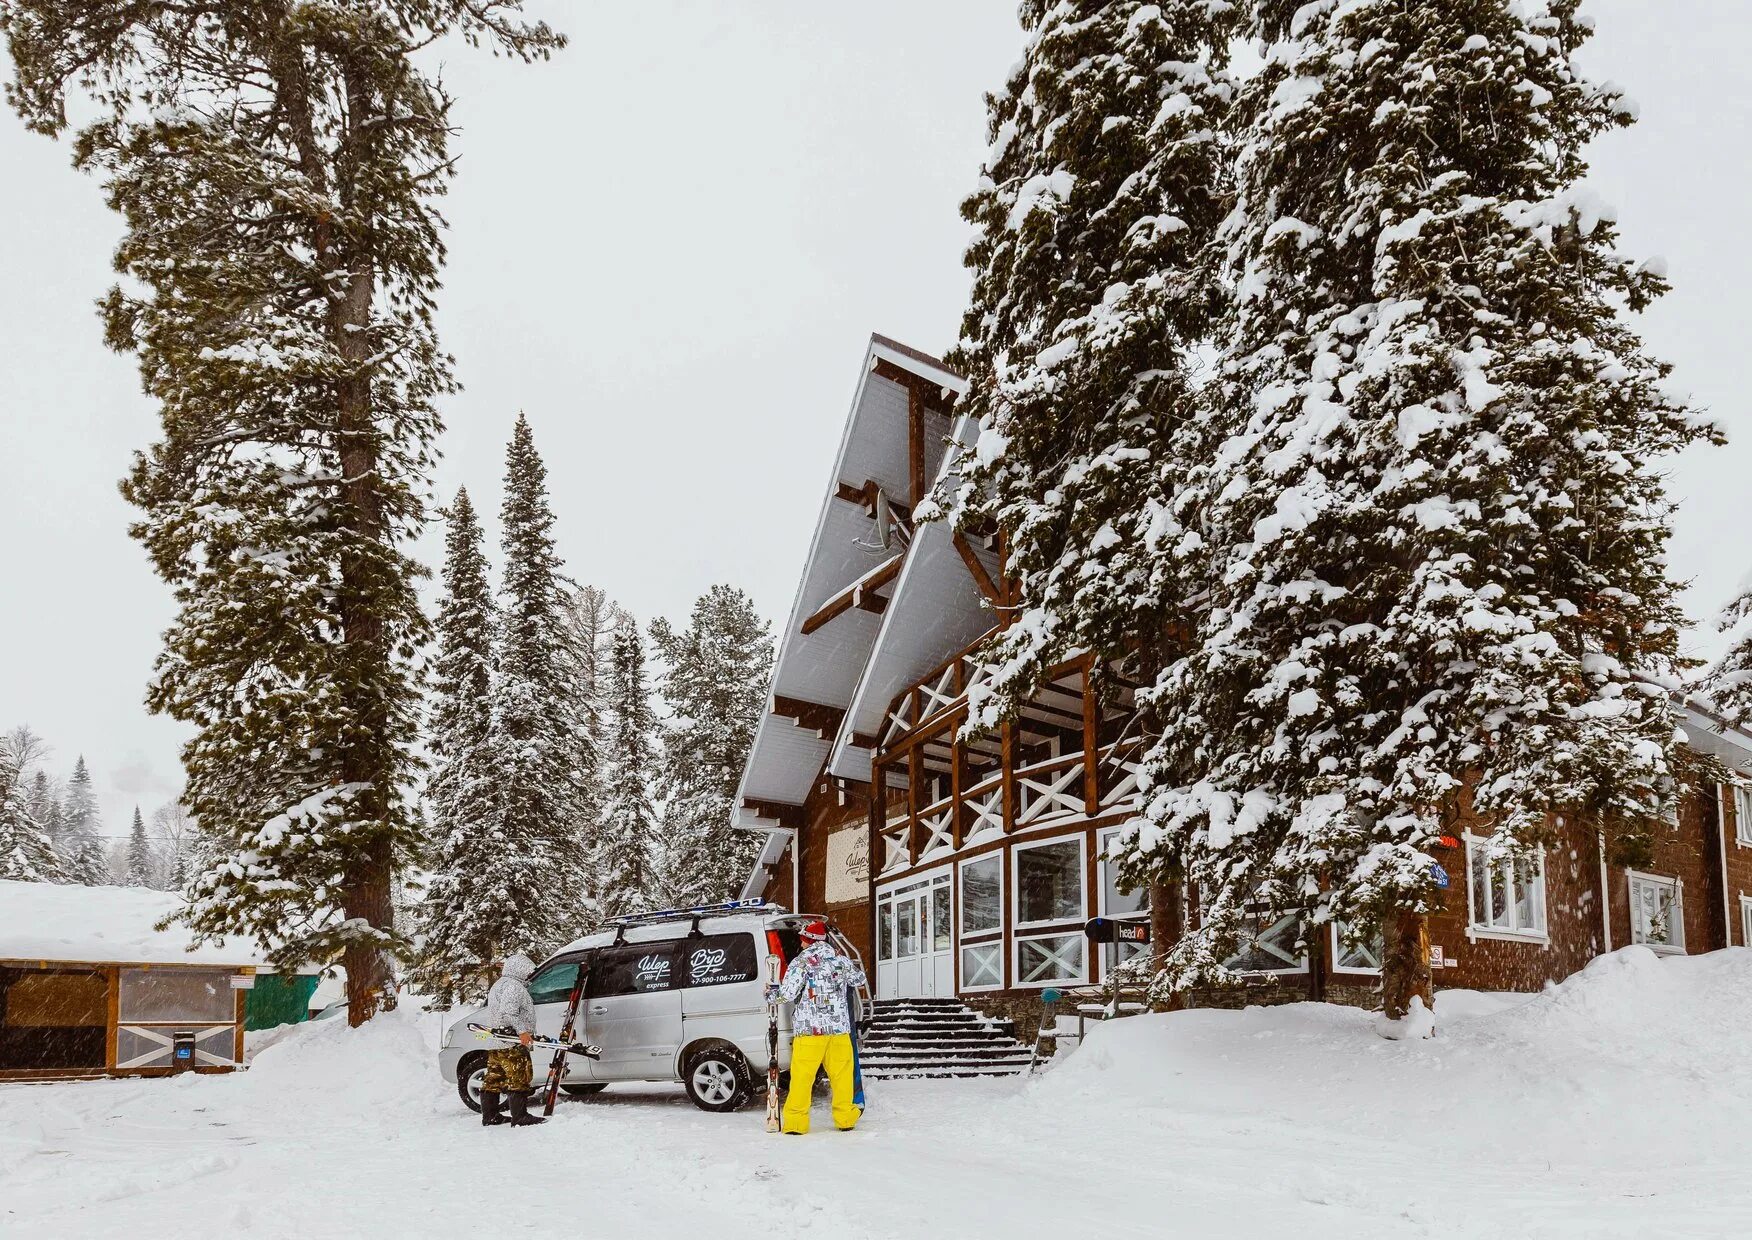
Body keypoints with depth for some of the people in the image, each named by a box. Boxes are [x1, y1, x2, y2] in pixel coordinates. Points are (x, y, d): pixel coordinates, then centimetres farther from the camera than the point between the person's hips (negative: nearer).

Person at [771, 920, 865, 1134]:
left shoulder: (801, 962, -6)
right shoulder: (841, 960, 7)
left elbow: (789, 994, -11)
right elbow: (859, 980, 23)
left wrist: (773, 993, 8)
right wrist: (853, 966, 41)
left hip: (810, 1028, -4)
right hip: (839, 1027, 4)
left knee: (801, 1075, -1)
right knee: (841, 1072, 11)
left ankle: (795, 1121, -1)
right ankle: (845, 1118, 17)